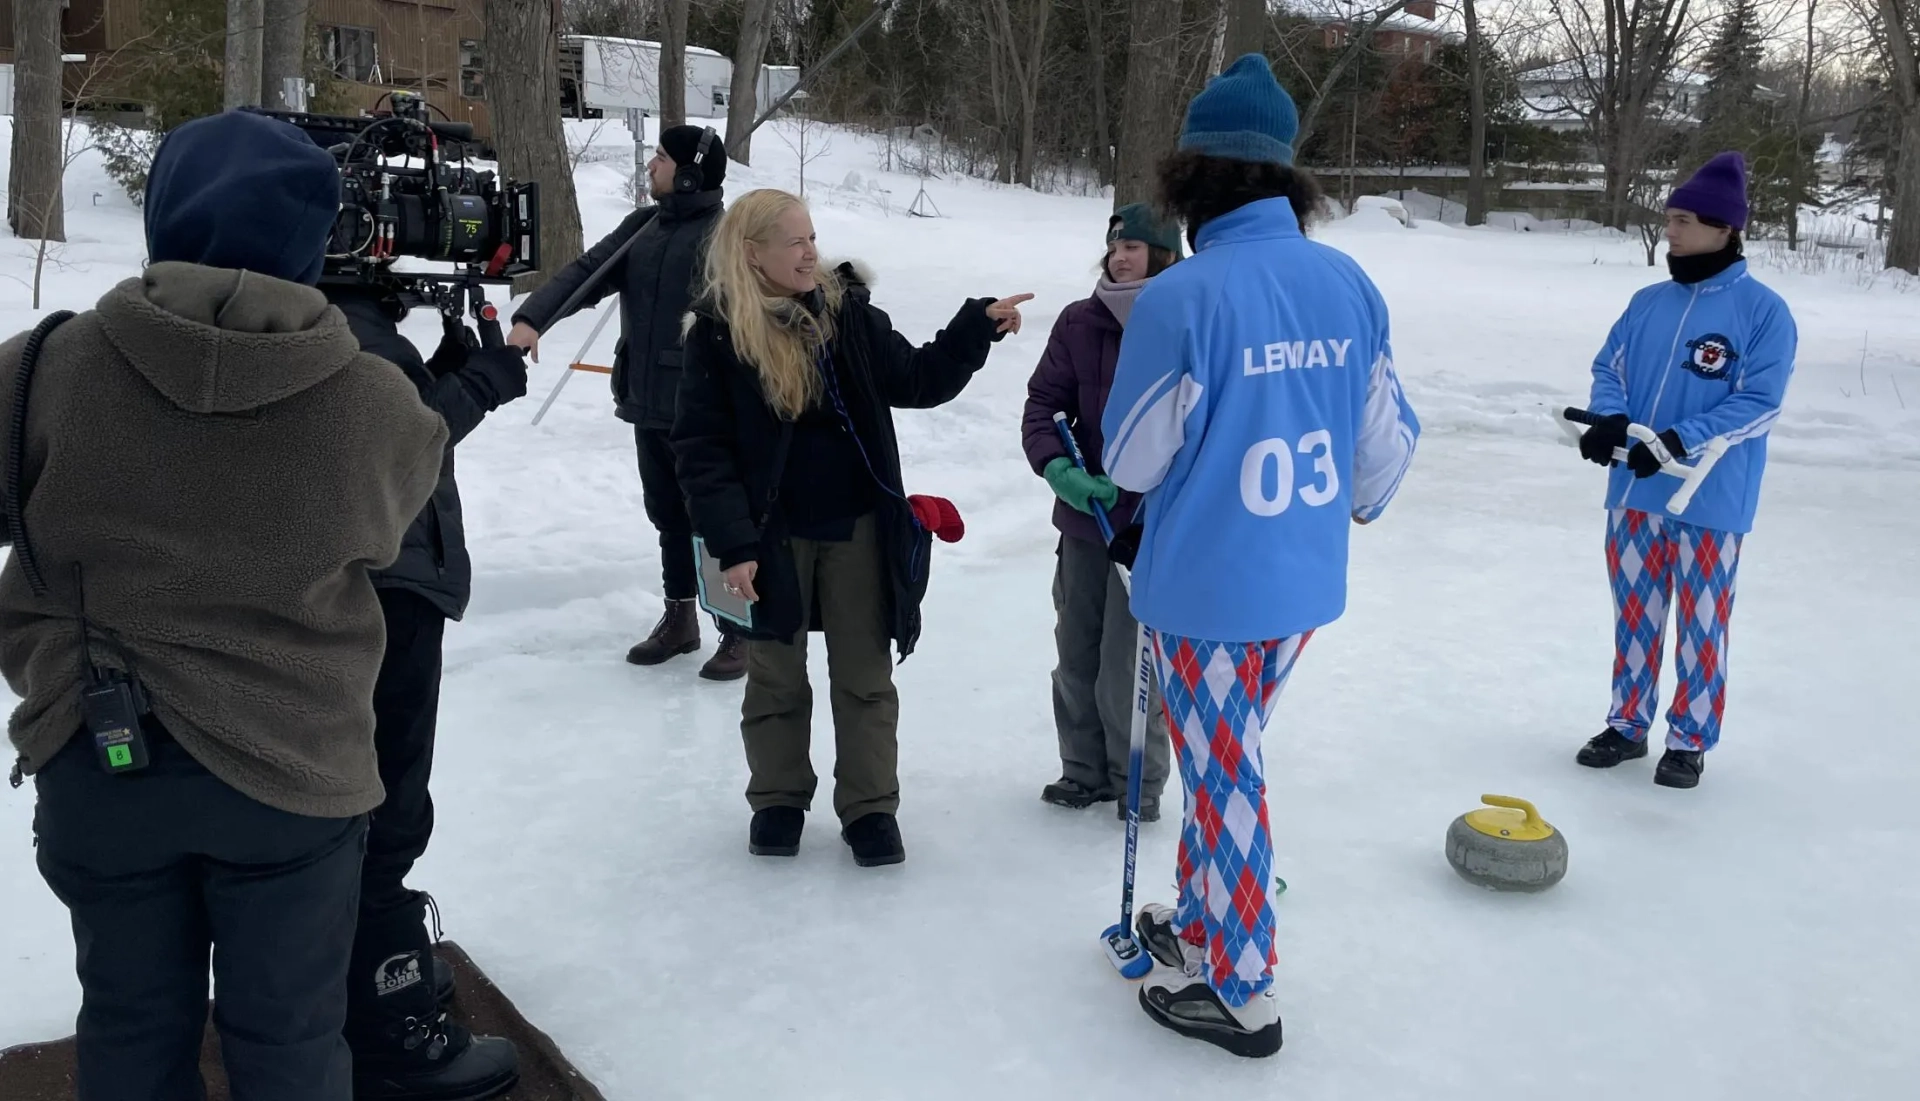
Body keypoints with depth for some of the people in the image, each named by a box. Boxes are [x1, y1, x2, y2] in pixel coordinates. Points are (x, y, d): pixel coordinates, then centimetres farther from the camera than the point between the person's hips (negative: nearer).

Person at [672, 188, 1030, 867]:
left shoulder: (848, 311, 0)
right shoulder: (719, 334, -9)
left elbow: (915, 381, 6)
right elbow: (701, 447, -10)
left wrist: (978, 326, -6)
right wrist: (732, 544, -16)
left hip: (857, 528, 2)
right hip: (773, 535, -2)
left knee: (864, 674, 9)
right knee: (776, 675, 13)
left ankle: (870, 806, 21)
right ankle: (778, 799, 30)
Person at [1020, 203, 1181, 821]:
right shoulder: (1080, 323, 1)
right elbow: (1043, 401, 2)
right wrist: (1056, 466, -15)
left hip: (1154, 526, -5)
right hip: (1084, 516, 5)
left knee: (1129, 665, -1)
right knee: (1076, 654, 15)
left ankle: (1139, 783, 21)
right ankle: (1085, 771, 33)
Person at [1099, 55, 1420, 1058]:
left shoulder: (1179, 297, -21)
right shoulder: (1348, 281, -4)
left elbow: (1133, 458, -11)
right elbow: (1388, 433, 5)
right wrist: (1357, 501, 27)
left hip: (1206, 584, -6)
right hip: (1304, 578, 6)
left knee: (1222, 776, 10)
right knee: (1220, 756, 24)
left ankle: (1240, 994, 25)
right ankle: (1203, 920, 41)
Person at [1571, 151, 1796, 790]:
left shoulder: (1763, 310, -9)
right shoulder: (1649, 302, 7)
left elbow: (1759, 402, -14)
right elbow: (1609, 367, 10)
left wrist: (1679, 441, -24)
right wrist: (1610, 420, -12)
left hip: (1710, 500, -5)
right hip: (1635, 493, 5)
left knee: (1701, 622, 6)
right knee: (1634, 612, 14)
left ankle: (1690, 740, 20)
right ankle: (1628, 724, 28)